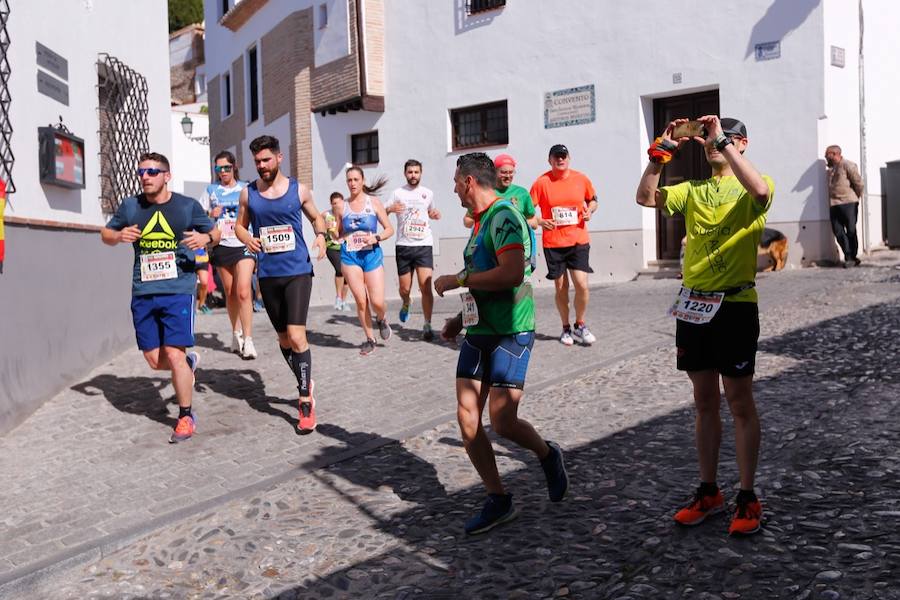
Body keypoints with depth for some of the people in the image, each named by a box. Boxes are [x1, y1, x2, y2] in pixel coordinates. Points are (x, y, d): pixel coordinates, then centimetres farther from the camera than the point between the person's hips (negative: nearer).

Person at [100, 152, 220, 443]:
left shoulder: (188, 206, -1)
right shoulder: (130, 206, 5)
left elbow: (215, 233, 11)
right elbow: (105, 234, 17)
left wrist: (205, 238, -13)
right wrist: (119, 236, -7)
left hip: (178, 290, -4)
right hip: (143, 293, 4)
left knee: (174, 355, -10)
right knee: (154, 360, 7)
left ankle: (186, 416, 7)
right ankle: (189, 361, 40)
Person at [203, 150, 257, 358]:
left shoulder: (245, 189, 5)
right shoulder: (211, 190, 10)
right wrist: (211, 215, -6)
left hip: (244, 245, -3)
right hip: (222, 246, 3)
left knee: (243, 292, -15)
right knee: (229, 293, 10)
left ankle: (248, 339, -13)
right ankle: (236, 333, 25)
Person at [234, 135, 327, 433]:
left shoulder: (299, 190, 1)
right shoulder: (248, 193, 5)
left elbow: (317, 217, 15)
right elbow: (240, 225, 16)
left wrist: (320, 235, -6)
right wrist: (247, 239, -7)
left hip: (298, 271, -3)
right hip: (268, 274, 3)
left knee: (296, 335, -14)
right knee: (283, 337, 12)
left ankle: (306, 403, -5)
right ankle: (306, 384, 34)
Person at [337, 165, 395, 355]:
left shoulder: (374, 203, 2)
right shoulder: (342, 207, 6)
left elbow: (389, 229, 4)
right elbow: (337, 234, 16)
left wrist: (376, 238, -14)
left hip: (372, 254, -1)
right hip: (349, 256, 1)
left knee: (377, 302, -8)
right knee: (360, 300, -1)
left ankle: (382, 320, 28)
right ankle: (370, 339, 14)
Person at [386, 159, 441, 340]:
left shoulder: (428, 193, 10)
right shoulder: (398, 193, 5)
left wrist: (436, 214, 3)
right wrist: (390, 209, -19)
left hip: (424, 245, 0)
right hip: (404, 246, 0)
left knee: (425, 286, -13)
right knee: (405, 288, 7)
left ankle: (427, 326, -4)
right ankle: (406, 304, 43)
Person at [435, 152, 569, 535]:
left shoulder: (503, 217, -13)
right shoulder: (480, 222, 17)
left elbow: (512, 274, -27)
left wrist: (458, 280, -18)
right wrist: (461, 318, 20)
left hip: (509, 334, -9)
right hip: (478, 332, 9)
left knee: (502, 422, -11)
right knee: (467, 419, 2)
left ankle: (548, 455, 21)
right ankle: (498, 501, 14)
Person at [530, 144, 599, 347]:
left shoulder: (581, 179, 4)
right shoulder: (542, 182, -3)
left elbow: (593, 200, 19)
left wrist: (589, 210, -2)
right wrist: (540, 221, -18)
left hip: (579, 241, 1)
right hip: (553, 243, -1)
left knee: (582, 284, -8)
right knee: (561, 287, 6)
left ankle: (580, 325, 14)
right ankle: (566, 328, 23)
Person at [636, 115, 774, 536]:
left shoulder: (750, 189, -1)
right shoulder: (693, 190, 14)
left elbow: (760, 191, -26)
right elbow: (646, 198, 0)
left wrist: (723, 141, -21)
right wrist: (663, 150, -7)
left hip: (735, 304, -5)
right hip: (692, 304, 5)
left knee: (739, 403, 1)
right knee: (704, 401, 12)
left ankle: (747, 498, 12)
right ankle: (708, 492, 22)